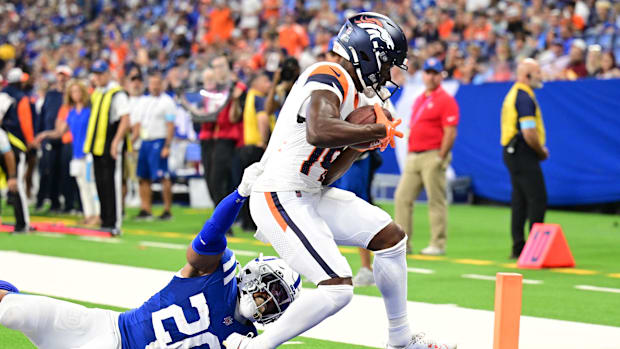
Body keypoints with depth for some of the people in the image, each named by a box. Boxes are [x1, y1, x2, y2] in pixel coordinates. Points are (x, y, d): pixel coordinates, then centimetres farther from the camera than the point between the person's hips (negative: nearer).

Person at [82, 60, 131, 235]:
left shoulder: (117, 94, -9)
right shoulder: (95, 94, 16)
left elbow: (125, 120, -15)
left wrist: (116, 142, -21)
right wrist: (89, 142, 18)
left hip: (110, 147, -8)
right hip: (97, 146, 8)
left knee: (111, 184, -10)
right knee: (100, 184, 9)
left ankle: (114, 224, -10)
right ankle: (105, 221, 15)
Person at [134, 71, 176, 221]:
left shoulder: (167, 101, -4)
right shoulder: (145, 101, 17)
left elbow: (170, 126, -9)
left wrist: (167, 146, -16)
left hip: (159, 142, -7)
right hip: (145, 141, 7)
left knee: (163, 177, -9)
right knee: (144, 177, 6)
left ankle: (167, 210, -6)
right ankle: (145, 210, 10)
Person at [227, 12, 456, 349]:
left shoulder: (350, 92, 15)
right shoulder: (329, 76, -15)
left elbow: (326, 176, 15)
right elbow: (318, 132, -37)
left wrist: (362, 142, 1)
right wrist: (377, 129, -23)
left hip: (311, 195, 10)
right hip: (280, 198, -10)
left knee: (390, 236, 13)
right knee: (337, 289, -18)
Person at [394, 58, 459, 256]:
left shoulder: (446, 100, -5)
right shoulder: (419, 100, 20)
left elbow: (450, 133, -12)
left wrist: (440, 158, -17)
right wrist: (409, 153, 16)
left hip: (433, 156, -8)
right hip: (413, 156, 8)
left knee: (436, 201, -5)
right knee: (402, 197, 3)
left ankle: (438, 244, -1)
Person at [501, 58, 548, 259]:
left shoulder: (513, 94, 16)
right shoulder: (525, 97, -16)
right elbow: (529, 133, -23)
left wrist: (539, 149, 14)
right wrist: (542, 151, -7)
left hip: (512, 152, 10)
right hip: (524, 155, -10)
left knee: (520, 201, 12)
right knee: (538, 199, -9)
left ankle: (518, 248, 13)